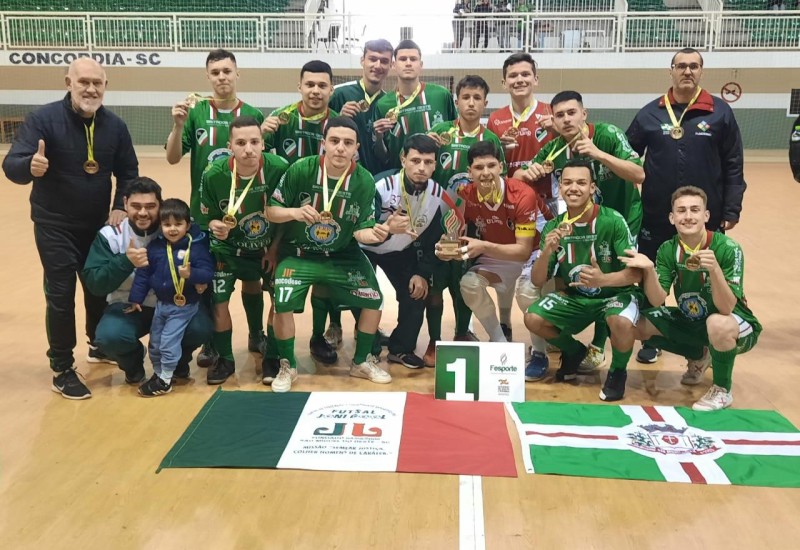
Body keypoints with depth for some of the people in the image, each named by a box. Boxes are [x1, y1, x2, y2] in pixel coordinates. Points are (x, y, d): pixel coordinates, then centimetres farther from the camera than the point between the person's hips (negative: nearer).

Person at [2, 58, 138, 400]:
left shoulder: (115, 125, -3)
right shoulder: (43, 119, -16)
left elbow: (128, 172, 8)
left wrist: (120, 207, -6)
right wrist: (30, 166, -47)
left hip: (98, 224, 4)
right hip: (55, 226, -4)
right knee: (60, 295, -1)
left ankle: (100, 346, 40)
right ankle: (62, 370, 11)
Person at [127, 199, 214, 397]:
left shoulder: (197, 246, -15)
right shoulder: (155, 246, -3)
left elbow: (207, 272, -19)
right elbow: (143, 273, 3)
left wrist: (191, 274, -38)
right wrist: (136, 298, 5)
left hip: (184, 306, -5)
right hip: (161, 304, 5)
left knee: (169, 342, -6)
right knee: (155, 342, 15)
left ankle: (165, 380, 10)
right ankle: (158, 373, 36)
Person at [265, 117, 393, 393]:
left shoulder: (365, 181, -11)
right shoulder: (300, 170, -16)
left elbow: (360, 229, -6)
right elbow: (270, 210, -9)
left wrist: (374, 233, -30)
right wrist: (294, 212, -29)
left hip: (343, 255, 2)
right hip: (299, 253, -2)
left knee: (374, 300, -5)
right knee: (283, 303, -21)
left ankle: (361, 361, 21)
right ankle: (287, 366, 6)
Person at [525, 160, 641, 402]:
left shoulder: (612, 221, -19)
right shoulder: (553, 227, -7)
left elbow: (635, 273, -20)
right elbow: (537, 281, -8)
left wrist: (603, 279, -40)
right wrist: (547, 251, -28)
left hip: (615, 293, -4)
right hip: (574, 297, 4)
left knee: (622, 322, -36)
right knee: (532, 318, -16)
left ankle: (618, 371, 0)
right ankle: (573, 352, 16)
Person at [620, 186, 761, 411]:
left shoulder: (727, 248, -23)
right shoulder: (668, 250, -10)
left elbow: (726, 308, -30)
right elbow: (657, 301, -17)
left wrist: (714, 270, -46)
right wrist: (649, 270, -34)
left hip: (736, 327, -6)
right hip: (691, 322, 6)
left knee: (718, 324, -39)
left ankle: (722, 390, -9)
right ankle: (699, 357, 17)